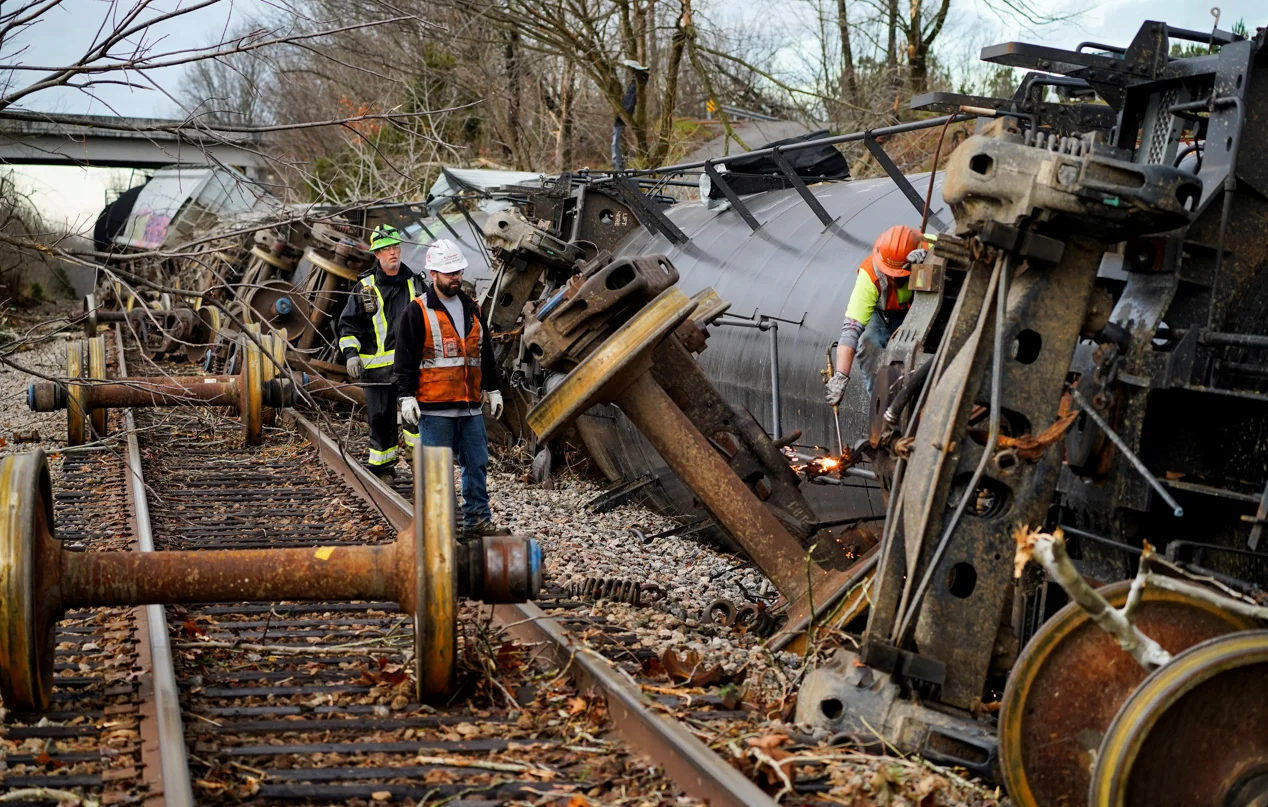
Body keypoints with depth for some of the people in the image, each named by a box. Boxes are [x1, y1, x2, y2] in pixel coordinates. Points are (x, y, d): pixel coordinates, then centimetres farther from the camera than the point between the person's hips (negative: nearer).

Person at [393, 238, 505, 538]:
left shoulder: (472, 309, 14)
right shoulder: (417, 313, -4)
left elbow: (486, 354, 21)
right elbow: (405, 359, -6)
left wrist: (493, 390, 19)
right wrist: (407, 397, -12)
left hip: (470, 406, 6)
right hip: (434, 408, -6)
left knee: (477, 463, 7)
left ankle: (478, 520, 15)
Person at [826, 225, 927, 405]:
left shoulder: (927, 247, -30)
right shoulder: (869, 277, -33)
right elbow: (851, 328, -39)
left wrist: (929, 256, -52)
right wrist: (840, 376, -48)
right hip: (882, 315, -1)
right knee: (869, 341, -33)